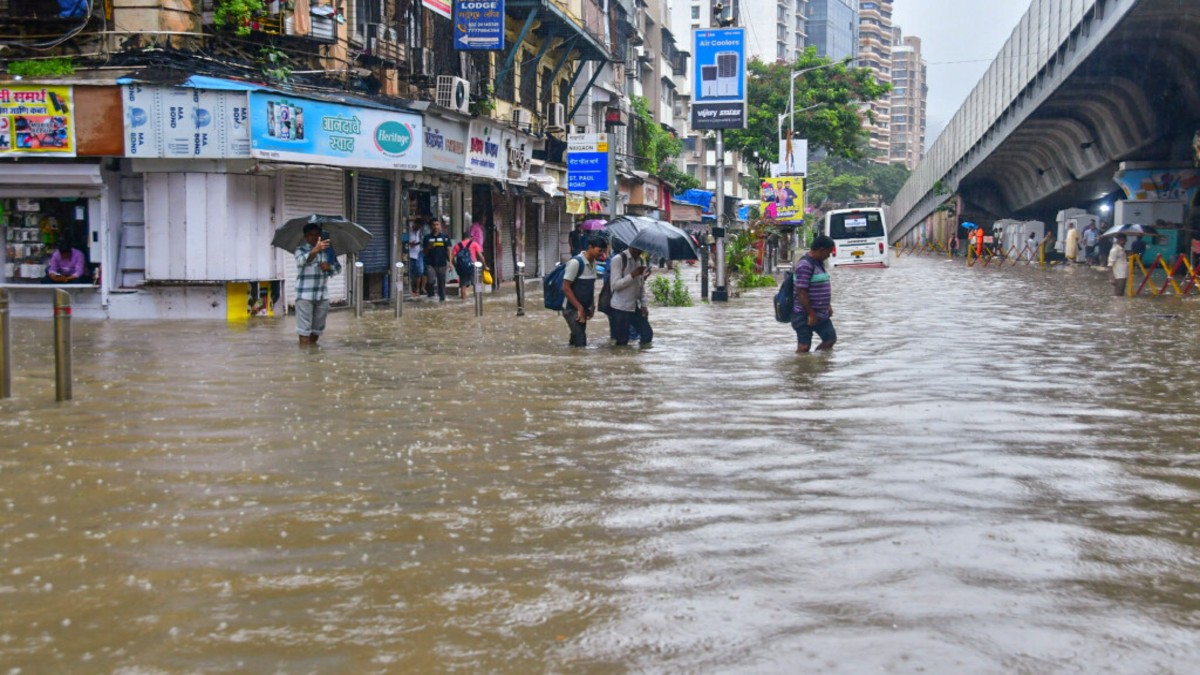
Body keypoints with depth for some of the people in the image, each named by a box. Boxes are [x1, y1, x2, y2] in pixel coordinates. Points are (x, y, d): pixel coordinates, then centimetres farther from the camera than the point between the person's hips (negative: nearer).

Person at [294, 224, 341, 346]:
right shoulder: (300, 249, -7)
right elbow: (303, 260, -30)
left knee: (317, 328, 12)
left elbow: (338, 267, 11)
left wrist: (329, 267, -14)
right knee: (304, 329, -8)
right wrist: (316, 250, -49)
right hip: (305, 295, -5)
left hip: (322, 295, 5)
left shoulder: (327, 250, 8)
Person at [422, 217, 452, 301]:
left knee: (441, 282, 3)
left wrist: (449, 262, -7)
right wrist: (429, 247, -11)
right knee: (431, 280, -15)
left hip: (442, 264, 0)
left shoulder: (445, 237, 5)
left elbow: (448, 250, 2)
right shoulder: (427, 238, 7)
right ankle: (430, 293, 12)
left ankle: (442, 298, 13)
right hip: (430, 263, 0)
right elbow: (425, 251, 11)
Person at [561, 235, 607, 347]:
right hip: (572, 309, -8)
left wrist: (592, 306, 7)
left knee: (576, 340, 12)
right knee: (580, 342, -12)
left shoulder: (593, 263, 7)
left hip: (583, 309, 8)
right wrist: (579, 308, -18)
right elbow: (565, 288, -18)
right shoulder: (575, 262, -18)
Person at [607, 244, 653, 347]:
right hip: (620, 308, -7)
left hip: (636, 307, 7)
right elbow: (615, 284, -18)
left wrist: (643, 304, 6)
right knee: (621, 342, -3)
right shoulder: (618, 259, -11)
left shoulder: (640, 260, 12)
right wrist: (633, 274, -23)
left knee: (647, 335, 3)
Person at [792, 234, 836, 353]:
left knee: (830, 339, 14)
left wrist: (828, 305, 17)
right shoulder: (805, 265, -20)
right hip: (806, 316, -10)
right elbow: (801, 292, -23)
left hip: (821, 314, 10)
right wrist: (811, 314, -21)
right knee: (804, 347, -4)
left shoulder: (819, 263, 12)